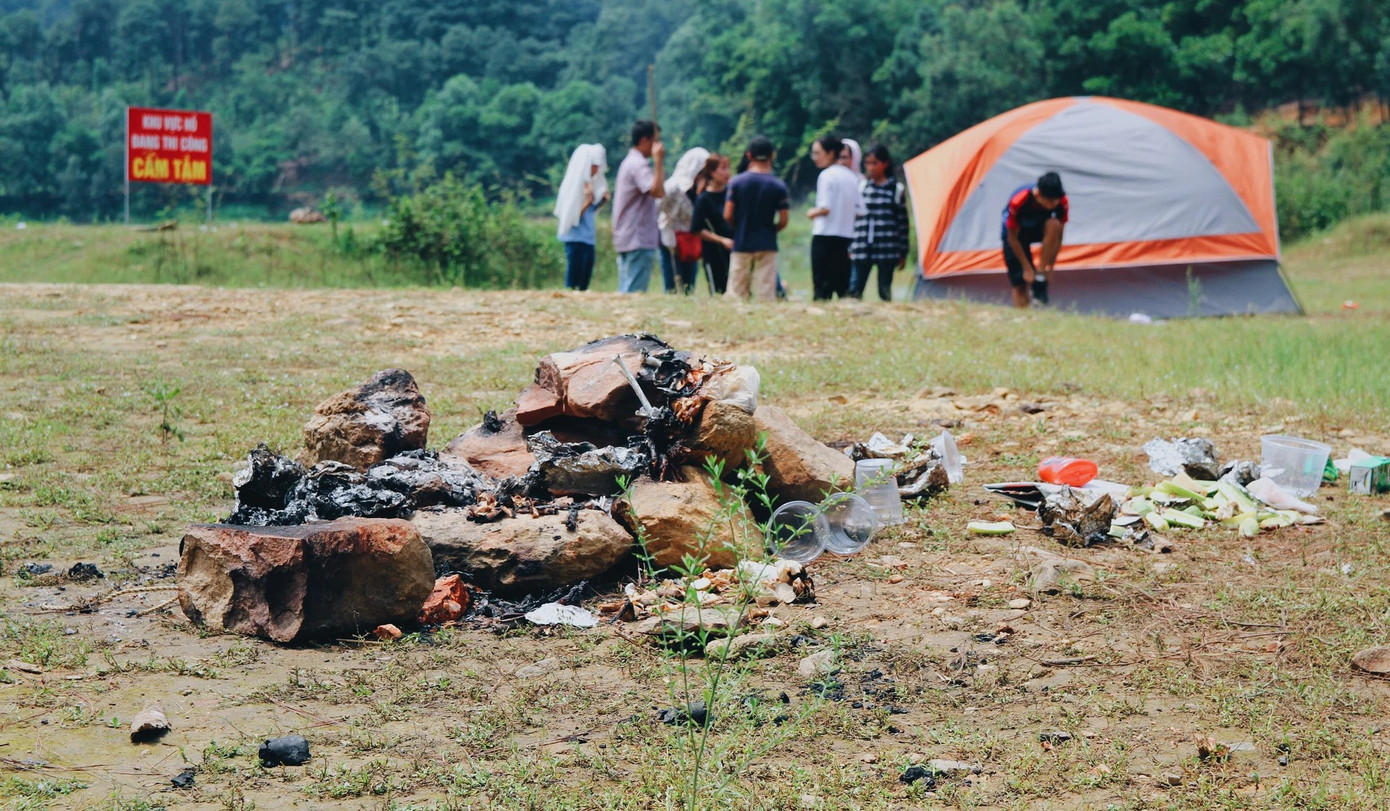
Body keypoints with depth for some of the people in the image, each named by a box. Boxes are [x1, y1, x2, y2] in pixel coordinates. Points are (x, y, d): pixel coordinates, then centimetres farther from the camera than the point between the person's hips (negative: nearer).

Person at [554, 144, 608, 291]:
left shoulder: (589, 183, 11)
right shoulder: (575, 185, -12)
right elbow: (573, 216, -16)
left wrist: (602, 200, 0)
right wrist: (588, 201, -26)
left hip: (588, 239, 8)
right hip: (576, 239, -8)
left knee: (584, 284, 9)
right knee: (573, 284, -5)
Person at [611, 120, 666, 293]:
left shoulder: (628, 162, 19)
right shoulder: (638, 165, -13)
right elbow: (658, 191, -26)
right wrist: (659, 161, -22)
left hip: (626, 239, 10)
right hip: (639, 240, -10)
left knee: (625, 291, 10)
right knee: (635, 292, -11)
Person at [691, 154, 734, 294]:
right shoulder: (704, 199, -9)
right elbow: (698, 230, -8)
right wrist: (722, 240, -15)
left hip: (733, 248, 4)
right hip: (714, 254, -4)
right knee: (718, 292, 0)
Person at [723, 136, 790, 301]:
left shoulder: (737, 182, -4)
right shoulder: (779, 186, -4)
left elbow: (728, 216, -6)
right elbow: (783, 221, -4)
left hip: (741, 244, 0)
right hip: (767, 245, 0)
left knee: (736, 293, 4)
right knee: (766, 294, 1)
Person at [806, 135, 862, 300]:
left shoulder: (827, 175, -9)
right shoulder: (851, 177, 12)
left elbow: (825, 208, -18)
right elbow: (860, 211, 11)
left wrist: (812, 213, 1)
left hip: (824, 236, -7)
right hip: (846, 236, 7)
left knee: (821, 286, -4)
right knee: (842, 285, 10)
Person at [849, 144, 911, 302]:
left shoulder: (896, 189, 3)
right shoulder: (861, 186, 8)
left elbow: (903, 223, 5)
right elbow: (852, 218, 11)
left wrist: (903, 253, 3)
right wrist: (850, 247, 8)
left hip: (887, 250, -2)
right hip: (862, 249, 2)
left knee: (885, 291, 3)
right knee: (854, 290, -5)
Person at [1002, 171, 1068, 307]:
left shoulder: (1061, 201, -27)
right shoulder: (1018, 201, -35)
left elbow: (1058, 237, -14)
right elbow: (1012, 238, -23)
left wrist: (1050, 266, -16)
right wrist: (1027, 268, -19)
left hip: (1040, 228, 2)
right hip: (1016, 231, -2)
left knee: (1054, 225, -34)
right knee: (1019, 285, -13)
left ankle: (1040, 281, -26)